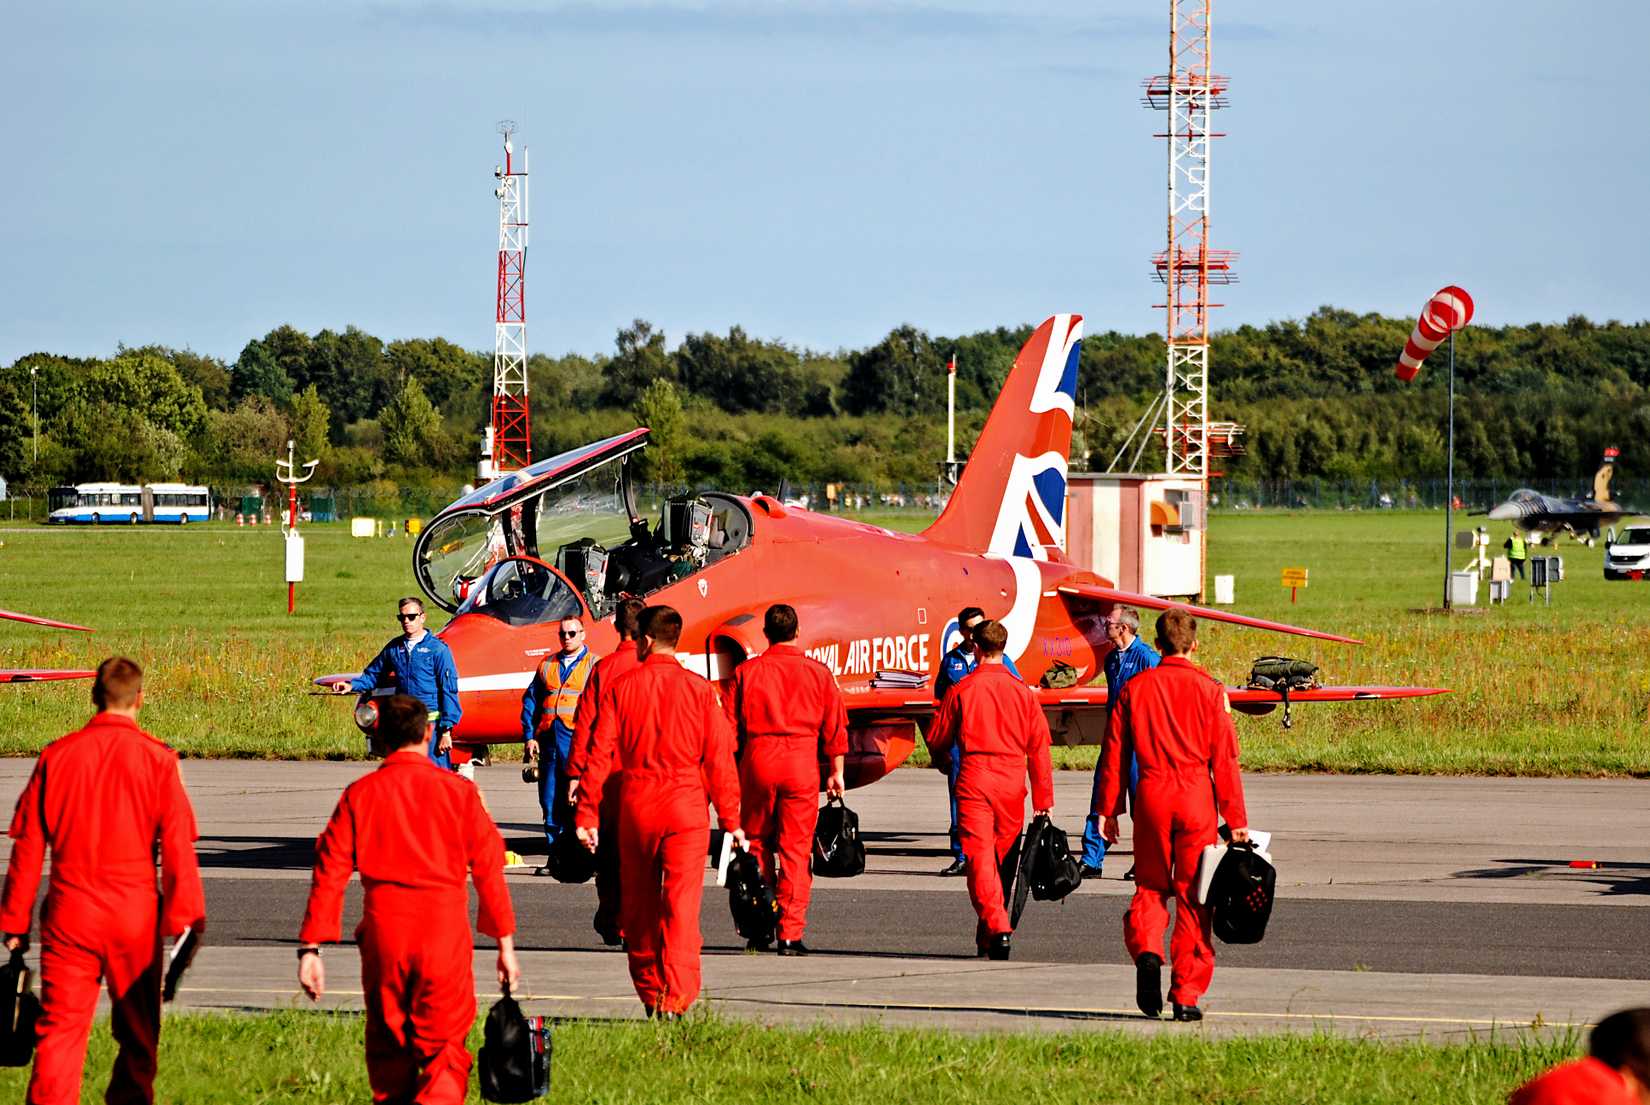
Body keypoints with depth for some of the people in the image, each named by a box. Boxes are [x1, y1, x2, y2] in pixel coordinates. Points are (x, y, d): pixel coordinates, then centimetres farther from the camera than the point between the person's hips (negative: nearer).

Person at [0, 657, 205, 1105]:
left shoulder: (56, 755, 1)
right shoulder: (157, 758, -5)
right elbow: (178, 845, -7)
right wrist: (183, 915, -2)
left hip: (69, 914, 1)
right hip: (135, 916, -1)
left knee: (59, 1027, -2)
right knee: (137, 1033, 13)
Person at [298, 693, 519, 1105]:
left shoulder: (360, 794, 3)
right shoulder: (458, 791, 1)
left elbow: (329, 873, 0)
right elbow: (488, 869, 2)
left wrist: (311, 947, 1)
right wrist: (506, 945, 9)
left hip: (383, 931, 1)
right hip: (445, 927, -1)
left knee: (388, 1049, 16)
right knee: (444, 1050, 0)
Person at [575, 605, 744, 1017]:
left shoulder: (621, 688, 0)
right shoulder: (698, 689, -2)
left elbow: (600, 755, -2)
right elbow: (719, 758, -2)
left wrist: (586, 814, 2)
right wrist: (730, 819, 4)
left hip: (635, 809, 1)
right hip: (686, 811, -1)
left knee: (639, 908, 14)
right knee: (681, 906, -4)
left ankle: (650, 994, 23)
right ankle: (676, 998, -16)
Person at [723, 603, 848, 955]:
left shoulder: (746, 672, 2)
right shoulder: (818, 673, 3)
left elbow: (729, 727, 2)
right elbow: (835, 726, 3)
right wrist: (836, 771, 10)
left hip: (757, 759, 0)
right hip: (802, 763, 0)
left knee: (756, 844, 15)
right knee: (796, 850, 1)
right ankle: (790, 934, -3)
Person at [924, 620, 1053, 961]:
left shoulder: (961, 690, -2)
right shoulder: (1023, 692, 3)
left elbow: (937, 740, 7)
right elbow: (1039, 747, 3)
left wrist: (942, 758, 32)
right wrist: (1043, 800, 9)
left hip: (974, 780, -2)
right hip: (1012, 781, 3)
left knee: (980, 858, -5)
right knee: (1002, 857, 15)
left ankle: (996, 926, -22)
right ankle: (988, 933, 24)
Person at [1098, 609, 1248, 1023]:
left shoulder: (1135, 688, 4)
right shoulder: (1209, 690, -2)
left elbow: (1114, 754, 5)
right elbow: (1225, 759, -3)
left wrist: (1108, 809, 12)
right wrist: (1236, 820, 1)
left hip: (1151, 796, 1)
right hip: (1196, 798, -1)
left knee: (1150, 886, 15)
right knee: (1192, 897, 4)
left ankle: (1146, 950, -14)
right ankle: (1186, 995, 3)